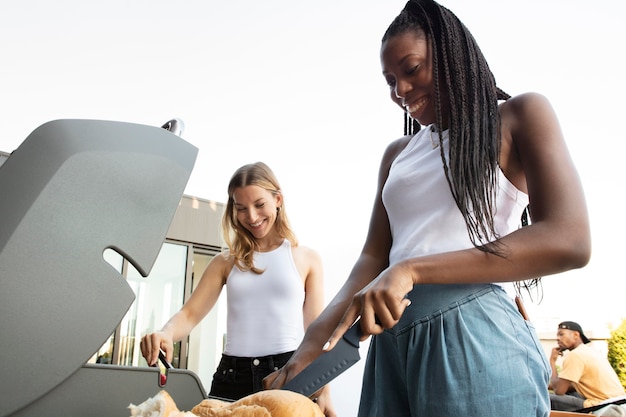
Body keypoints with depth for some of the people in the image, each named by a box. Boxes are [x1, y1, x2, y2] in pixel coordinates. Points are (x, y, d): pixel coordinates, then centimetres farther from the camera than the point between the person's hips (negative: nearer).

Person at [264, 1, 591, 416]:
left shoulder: (519, 116, 4)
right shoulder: (397, 154, 19)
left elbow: (569, 241, -11)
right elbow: (374, 257, 12)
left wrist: (413, 268, -19)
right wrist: (313, 345, -4)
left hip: (473, 333, -5)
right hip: (390, 342, 5)